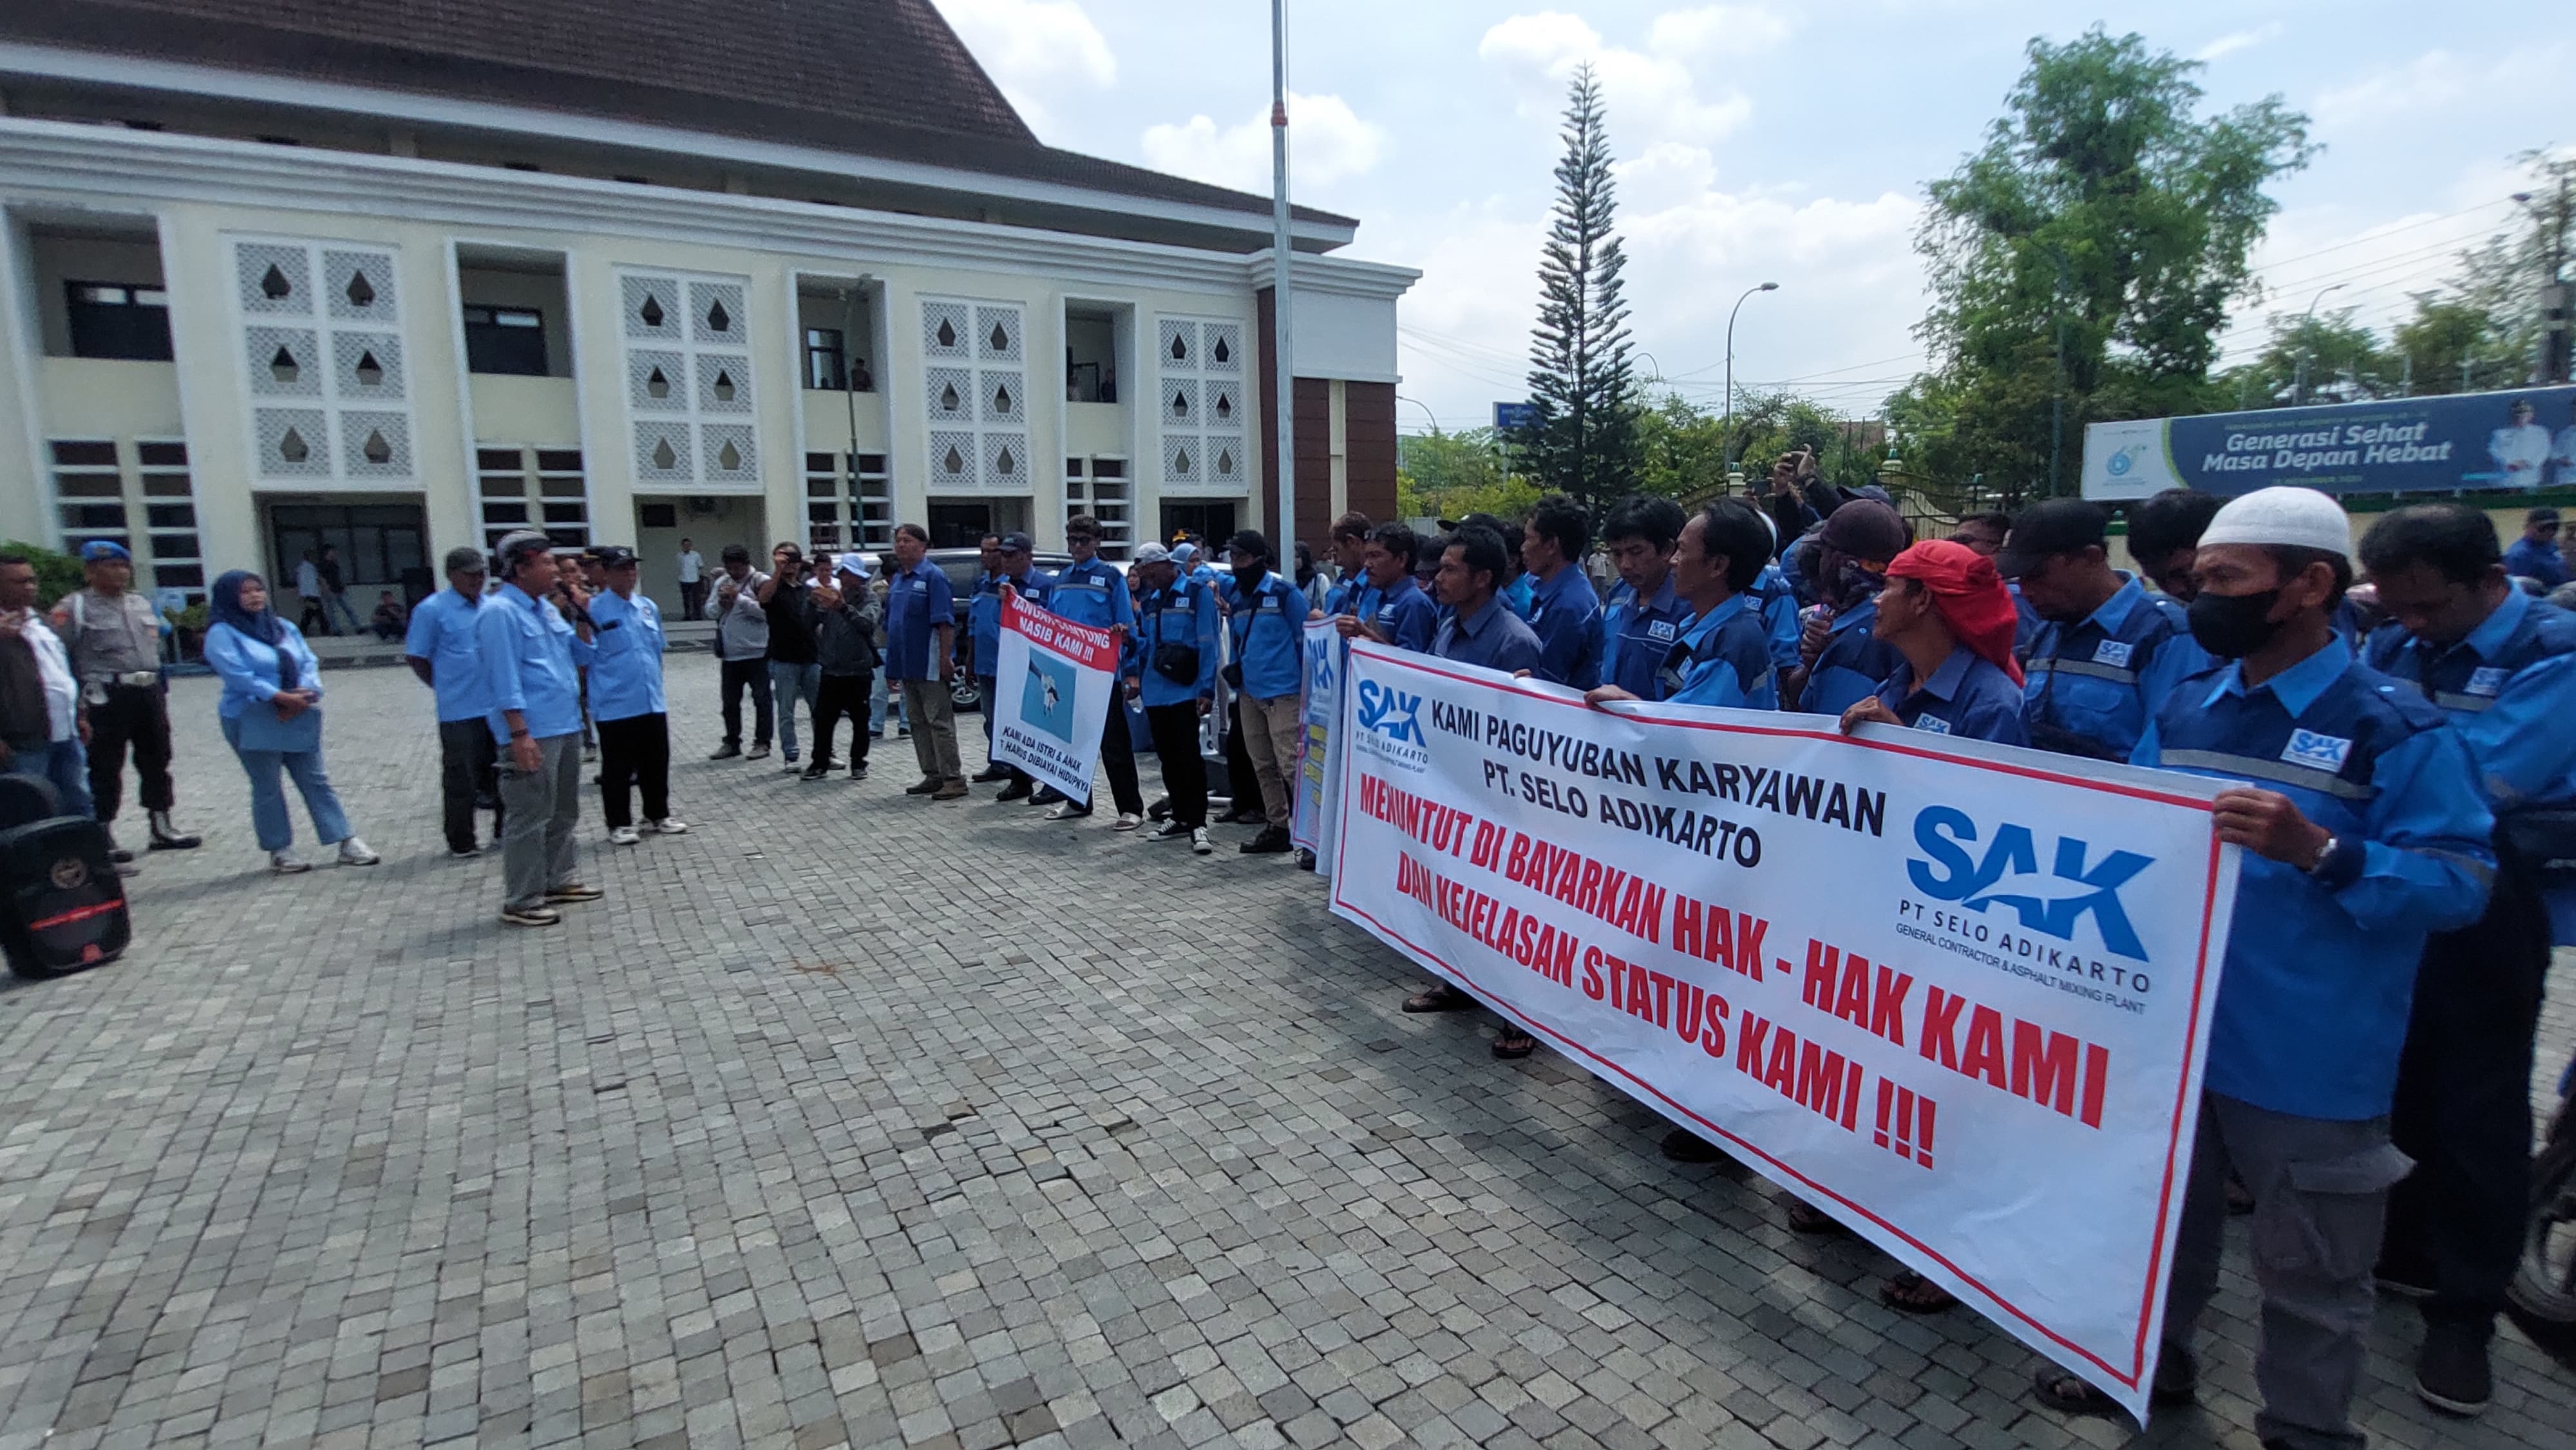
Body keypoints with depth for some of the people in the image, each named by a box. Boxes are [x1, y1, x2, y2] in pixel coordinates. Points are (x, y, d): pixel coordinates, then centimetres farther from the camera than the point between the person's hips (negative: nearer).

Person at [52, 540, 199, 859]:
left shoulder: (141, 603, 15)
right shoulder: (74, 607, -5)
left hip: (149, 691, 6)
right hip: (107, 696, -6)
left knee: (156, 761, 13)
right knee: (106, 767, -1)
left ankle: (160, 827, 24)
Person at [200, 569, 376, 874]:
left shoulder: (283, 627, 14)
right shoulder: (222, 633, -3)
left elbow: (309, 662, 6)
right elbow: (239, 675, -14)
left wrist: (303, 695, -11)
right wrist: (283, 698, -18)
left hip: (298, 718, 5)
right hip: (253, 722, -4)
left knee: (316, 781, 5)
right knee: (267, 788, 3)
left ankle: (347, 843, 4)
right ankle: (280, 851, 10)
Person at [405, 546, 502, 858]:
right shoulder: (433, 609, -6)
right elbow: (416, 658, -3)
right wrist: (446, 687, 0)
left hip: (499, 707, 5)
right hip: (460, 712, -5)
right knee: (461, 780, 3)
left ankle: (504, 832, 25)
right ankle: (461, 843, 13)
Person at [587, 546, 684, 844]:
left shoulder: (649, 606, 10)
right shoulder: (593, 610, -9)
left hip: (653, 703, 6)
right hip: (615, 706, -5)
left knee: (657, 763, 14)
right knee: (617, 769, 5)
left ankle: (659, 816, 28)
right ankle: (620, 824, 16)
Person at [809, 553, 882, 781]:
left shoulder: (869, 600, -2)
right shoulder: (830, 596, 7)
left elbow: (867, 623, -22)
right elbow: (812, 624, 2)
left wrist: (844, 608, -36)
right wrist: (816, 604, -16)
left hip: (859, 672, -3)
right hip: (831, 671, 3)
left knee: (860, 721, 6)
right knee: (823, 720, 6)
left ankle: (858, 764, 17)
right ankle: (820, 764, 17)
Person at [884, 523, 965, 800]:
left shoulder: (932, 576, -8)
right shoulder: (897, 579, 15)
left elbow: (945, 621, -15)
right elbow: (891, 622, 20)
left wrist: (945, 658, -21)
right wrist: (892, 665, 17)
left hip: (930, 665, -8)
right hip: (907, 664, 8)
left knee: (940, 722, -6)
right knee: (918, 722, 12)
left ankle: (954, 779, -2)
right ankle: (932, 776, 21)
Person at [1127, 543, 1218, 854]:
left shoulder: (1197, 593, -5)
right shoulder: (1148, 601, 15)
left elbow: (1208, 644, -9)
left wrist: (1207, 690, -14)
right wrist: (1134, 676, 8)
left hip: (1185, 692, -6)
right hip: (1154, 693, 7)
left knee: (1188, 756, -6)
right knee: (1168, 758, 12)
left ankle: (1198, 823, 0)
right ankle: (1180, 816, 24)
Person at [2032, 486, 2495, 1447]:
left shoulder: (2395, 727, -13)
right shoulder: (2188, 706, 5)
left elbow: (2461, 884, -17)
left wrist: (2319, 851, -31)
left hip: (2309, 1062, -5)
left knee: (2310, 1274, 13)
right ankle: (2150, 1360, 45)